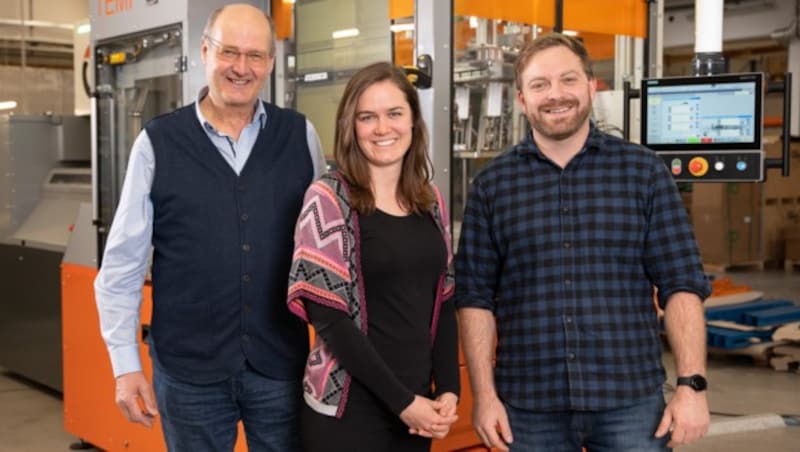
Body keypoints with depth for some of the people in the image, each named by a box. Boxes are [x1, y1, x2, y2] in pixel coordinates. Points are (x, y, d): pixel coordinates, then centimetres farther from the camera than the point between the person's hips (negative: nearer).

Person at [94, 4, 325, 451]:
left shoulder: (300, 135, 1)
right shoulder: (158, 142, -3)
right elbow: (123, 263, 0)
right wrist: (126, 363, -3)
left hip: (282, 364, 1)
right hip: (188, 370, -1)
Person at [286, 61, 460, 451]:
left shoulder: (431, 201, 6)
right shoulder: (328, 198, -9)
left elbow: (443, 303, 9)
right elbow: (327, 316, -14)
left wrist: (448, 389, -4)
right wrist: (401, 400, -15)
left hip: (418, 408, 5)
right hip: (348, 408, -5)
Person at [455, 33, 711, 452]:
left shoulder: (644, 171, 1)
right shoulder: (492, 184, 2)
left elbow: (682, 284, -1)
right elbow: (475, 296, 2)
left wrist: (692, 384, -8)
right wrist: (484, 395, -3)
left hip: (631, 400, 0)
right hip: (529, 406, 1)